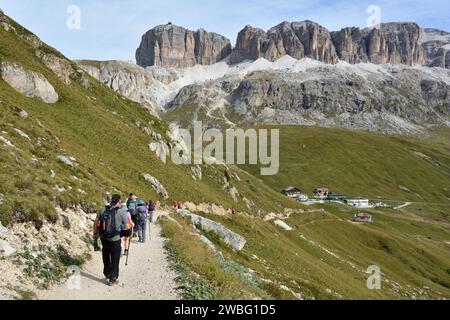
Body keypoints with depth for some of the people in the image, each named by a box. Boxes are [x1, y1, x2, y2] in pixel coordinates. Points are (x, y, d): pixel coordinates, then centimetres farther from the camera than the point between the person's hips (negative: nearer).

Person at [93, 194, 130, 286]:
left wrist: (95, 233, 20)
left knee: (106, 257, 26)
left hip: (103, 238, 4)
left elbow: (96, 223, 6)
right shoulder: (122, 212, -12)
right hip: (115, 240, -4)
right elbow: (127, 226, -11)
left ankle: (107, 274, 40)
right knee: (115, 260, 13)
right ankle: (112, 279, 21)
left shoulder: (103, 210, 0)